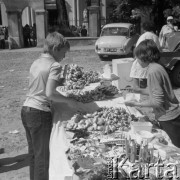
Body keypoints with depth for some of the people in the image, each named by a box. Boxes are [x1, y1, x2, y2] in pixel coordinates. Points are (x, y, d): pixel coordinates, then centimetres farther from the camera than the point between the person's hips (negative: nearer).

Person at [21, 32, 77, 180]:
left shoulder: (36, 62, 11)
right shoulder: (55, 66, -12)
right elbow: (49, 94, -22)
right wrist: (69, 101, -10)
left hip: (26, 109, 8)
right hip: (40, 113, -8)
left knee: (34, 153, 19)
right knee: (43, 155, 5)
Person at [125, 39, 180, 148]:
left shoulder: (153, 71, -23)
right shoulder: (157, 67, 6)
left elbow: (157, 101, -23)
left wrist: (136, 104, -14)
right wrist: (141, 91, 11)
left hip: (168, 118, -9)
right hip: (169, 115, 9)